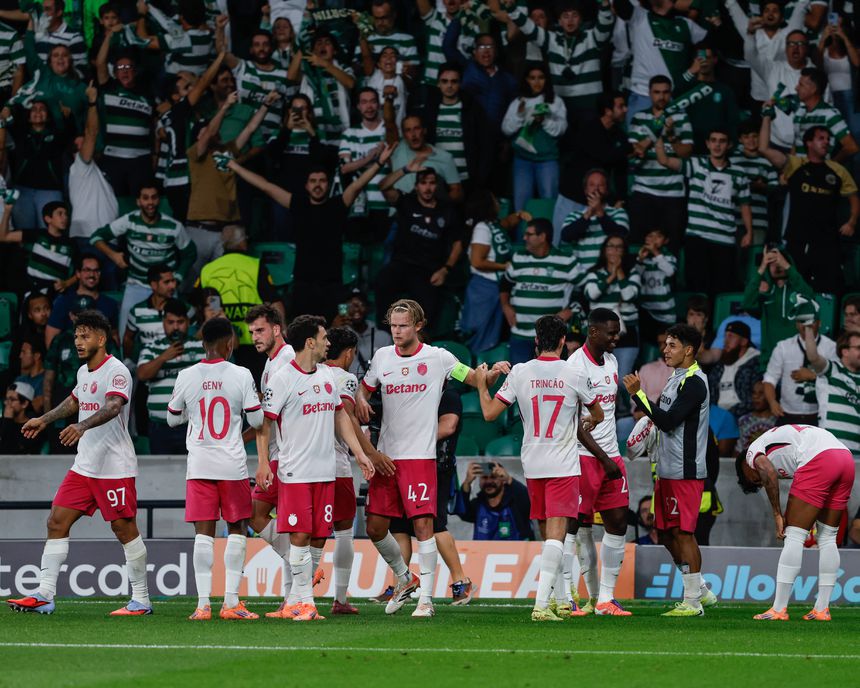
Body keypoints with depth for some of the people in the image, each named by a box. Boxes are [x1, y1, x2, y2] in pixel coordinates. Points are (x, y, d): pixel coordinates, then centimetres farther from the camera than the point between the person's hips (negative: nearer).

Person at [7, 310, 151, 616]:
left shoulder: (116, 371, -15)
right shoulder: (84, 371, 12)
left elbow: (113, 407, -33)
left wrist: (82, 426, -48)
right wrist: (44, 420, 38)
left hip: (115, 467, -9)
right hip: (84, 465, 9)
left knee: (124, 529, -2)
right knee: (57, 522, 2)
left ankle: (141, 601, 7)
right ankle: (44, 596, 3)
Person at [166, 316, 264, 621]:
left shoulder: (186, 377, 0)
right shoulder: (241, 376, -5)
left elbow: (173, 419, 13)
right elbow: (257, 420, -1)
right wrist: (258, 400, 19)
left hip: (199, 465, 1)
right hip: (233, 464, -1)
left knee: (203, 532, 1)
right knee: (237, 530, 9)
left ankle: (203, 603, -5)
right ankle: (231, 602, 3)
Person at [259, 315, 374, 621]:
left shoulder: (327, 375, 13)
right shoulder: (283, 379, -7)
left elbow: (340, 416, 21)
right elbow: (265, 423, -6)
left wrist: (359, 453, 16)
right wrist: (263, 462, -15)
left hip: (326, 471, 7)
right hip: (295, 472, -6)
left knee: (319, 538, 4)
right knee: (300, 535, -9)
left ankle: (295, 602, 10)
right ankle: (304, 602, -4)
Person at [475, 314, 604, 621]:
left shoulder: (519, 373, -3)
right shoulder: (575, 374, -7)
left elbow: (489, 413, 1)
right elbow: (598, 415, 8)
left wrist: (481, 383, 19)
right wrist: (589, 421, 32)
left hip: (532, 466, 3)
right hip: (564, 466, -3)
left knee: (547, 534, 15)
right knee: (556, 532, -9)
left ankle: (562, 601, 23)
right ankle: (541, 604, -22)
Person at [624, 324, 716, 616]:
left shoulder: (693, 382, -14)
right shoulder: (676, 378, 16)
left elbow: (669, 421, -21)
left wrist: (638, 394, -20)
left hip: (685, 472, -10)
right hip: (668, 470, 10)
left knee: (682, 532, -7)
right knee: (667, 533, 12)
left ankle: (692, 602, -3)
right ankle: (700, 591, 22)